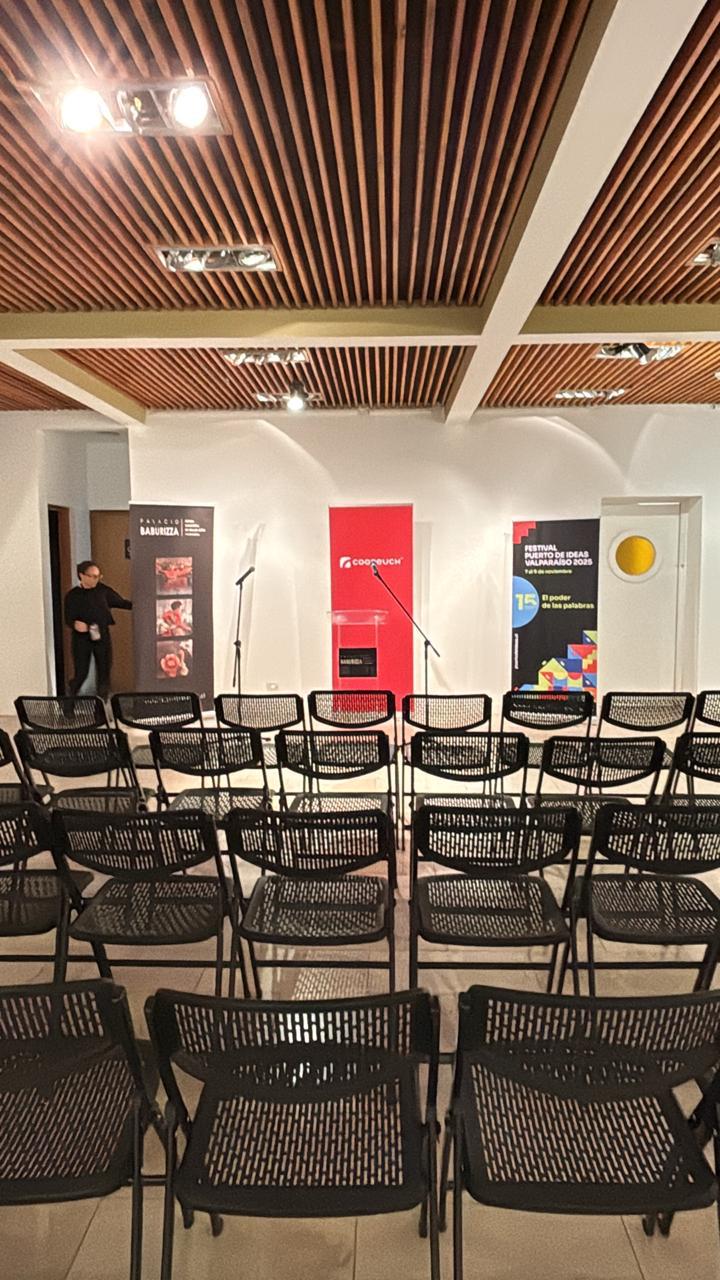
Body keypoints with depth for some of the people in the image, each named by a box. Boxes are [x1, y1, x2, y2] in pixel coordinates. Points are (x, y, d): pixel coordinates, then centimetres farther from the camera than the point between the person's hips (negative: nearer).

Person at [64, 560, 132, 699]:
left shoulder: (102, 590, 1)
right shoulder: (73, 595, -5)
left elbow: (120, 603, 9)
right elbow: (68, 618, -5)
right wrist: (75, 624, -27)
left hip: (102, 637, 2)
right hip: (82, 639, -2)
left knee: (104, 672, 3)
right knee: (81, 673, 0)